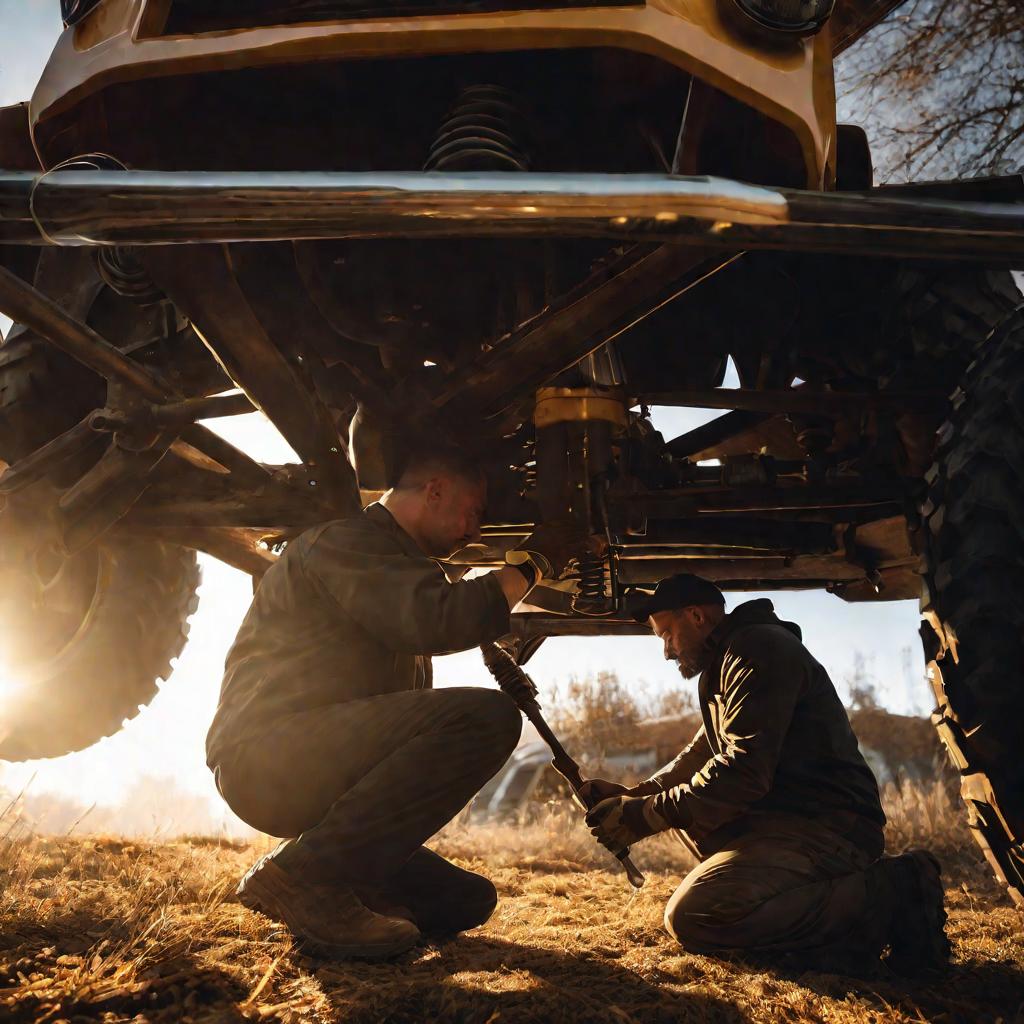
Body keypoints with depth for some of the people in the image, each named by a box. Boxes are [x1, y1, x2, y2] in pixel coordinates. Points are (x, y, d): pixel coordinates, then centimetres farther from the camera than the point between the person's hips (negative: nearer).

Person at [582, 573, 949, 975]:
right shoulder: (724, 662, 22)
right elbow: (702, 754, 25)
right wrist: (633, 795, 10)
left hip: (828, 824, -11)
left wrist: (646, 816, -15)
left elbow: (745, 771, -21)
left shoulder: (759, 648, -12)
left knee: (692, 915, -25)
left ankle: (886, 894, -13)